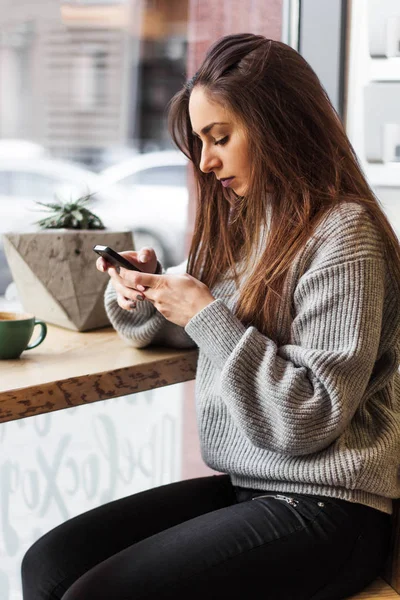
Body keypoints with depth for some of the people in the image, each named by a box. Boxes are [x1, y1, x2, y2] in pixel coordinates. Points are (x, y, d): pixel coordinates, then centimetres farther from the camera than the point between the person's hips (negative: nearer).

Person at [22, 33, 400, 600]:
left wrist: (206, 316, -16)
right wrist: (142, 289, 2)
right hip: (245, 485, 8)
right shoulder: (243, 225, 12)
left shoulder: (341, 234, -14)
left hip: (327, 511, -8)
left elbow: (310, 418, -18)